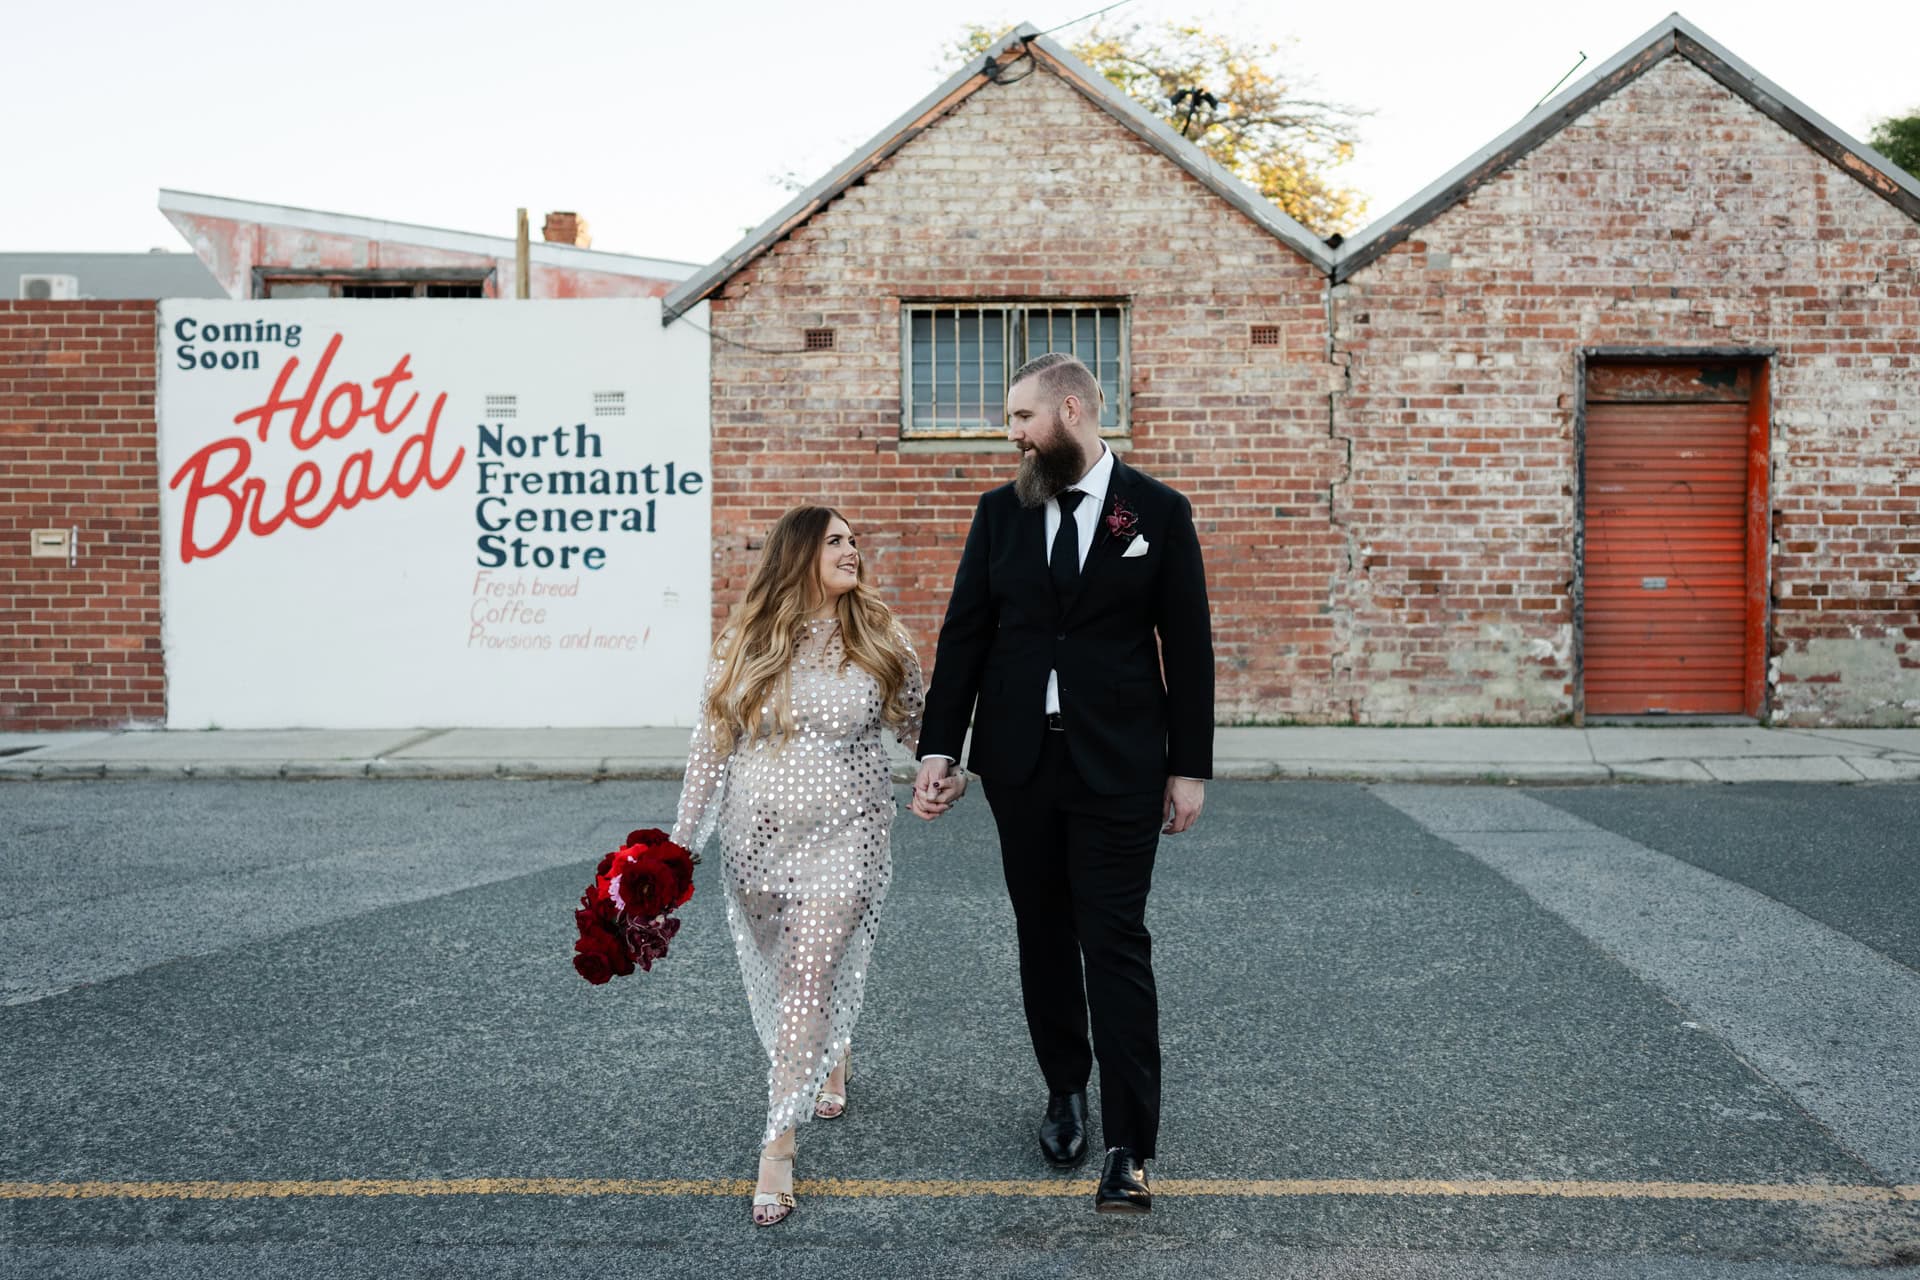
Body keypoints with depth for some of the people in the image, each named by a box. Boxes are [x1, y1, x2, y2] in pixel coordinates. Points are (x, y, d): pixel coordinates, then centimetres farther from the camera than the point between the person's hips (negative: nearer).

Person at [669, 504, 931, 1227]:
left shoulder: (879, 638, -2)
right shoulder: (743, 643, 0)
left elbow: (919, 724, 7)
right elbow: (711, 746, 3)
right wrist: (683, 837, 2)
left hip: (843, 838, -2)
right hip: (756, 837, 3)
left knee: (810, 977, -12)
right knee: (780, 973, 17)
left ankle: (778, 1146, -5)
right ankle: (830, 1063, 48)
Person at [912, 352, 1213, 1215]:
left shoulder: (1158, 512, -2)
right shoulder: (1000, 512, 5)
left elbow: (1188, 647, -1)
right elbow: (964, 635, 4)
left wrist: (1190, 766, -3)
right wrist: (938, 748, -3)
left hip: (1117, 765, -3)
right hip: (1018, 759, 3)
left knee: (1115, 946, -4)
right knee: (1043, 939, 13)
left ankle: (1129, 1146, 3)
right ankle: (1065, 1093, 32)